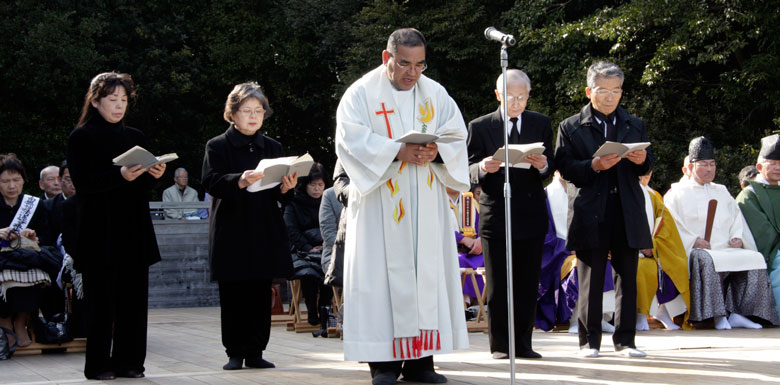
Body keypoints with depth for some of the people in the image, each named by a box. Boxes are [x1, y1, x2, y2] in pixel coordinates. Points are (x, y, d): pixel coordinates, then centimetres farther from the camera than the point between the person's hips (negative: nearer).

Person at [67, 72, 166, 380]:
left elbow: (144, 187, 16)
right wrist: (120, 176, -24)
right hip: (99, 232, -5)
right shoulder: (81, 138, 1)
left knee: (133, 296, 1)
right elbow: (82, 182, -11)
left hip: (133, 230, 5)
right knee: (101, 299, -5)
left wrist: (154, 176, -7)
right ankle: (98, 364, 1)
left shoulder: (135, 137, 16)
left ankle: (128, 361, 7)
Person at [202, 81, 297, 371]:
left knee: (261, 294, 2)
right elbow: (210, 182, -12)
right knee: (232, 295, -1)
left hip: (265, 234, 3)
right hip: (231, 234, -3)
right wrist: (240, 181, -30)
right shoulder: (218, 146, 3)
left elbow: (281, 195, 13)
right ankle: (235, 353, 6)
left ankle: (255, 352, 8)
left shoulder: (272, 148, 15)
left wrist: (286, 188, -11)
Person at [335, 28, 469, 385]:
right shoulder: (361, 93, 0)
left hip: (426, 203, 4)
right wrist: (397, 152, -22)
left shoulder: (436, 94, 11)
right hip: (380, 204, -4)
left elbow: (457, 137, 4)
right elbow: (351, 139, -12)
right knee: (383, 273, -5)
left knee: (428, 272, 1)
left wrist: (436, 152, -17)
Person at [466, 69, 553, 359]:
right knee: (498, 285, 0)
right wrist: (483, 168, -25)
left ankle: (523, 343, 11)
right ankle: (500, 344, 7)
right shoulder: (480, 127, 2)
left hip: (532, 214, 2)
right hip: (496, 214, -2)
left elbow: (551, 167, 6)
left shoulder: (541, 124, 10)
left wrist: (543, 165, -18)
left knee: (528, 284, 4)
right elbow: (469, 170, -2)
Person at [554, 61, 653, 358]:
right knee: (590, 280, 1)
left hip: (627, 213, 3)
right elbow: (564, 167, -5)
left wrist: (642, 160, -9)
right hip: (591, 213, -3)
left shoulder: (635, 126, 16)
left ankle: (625, 339, 11)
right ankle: (590, 341, 8)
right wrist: (594, 166, -19)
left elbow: (646, 167, 14)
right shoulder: (571, 127, 5)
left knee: (627, 276, 4)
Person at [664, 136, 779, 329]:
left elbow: (736, 219, 22)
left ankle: (736, 313, -24)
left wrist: (737, 237, 0)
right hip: (696, 250, -5)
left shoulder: (722, 192, 27)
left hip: (727, 249, 5)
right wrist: (693, 241, -16)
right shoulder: (677, 194, 11)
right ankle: (718, 315, -39)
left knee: (755, 258, -21)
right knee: (706, 261, -39)